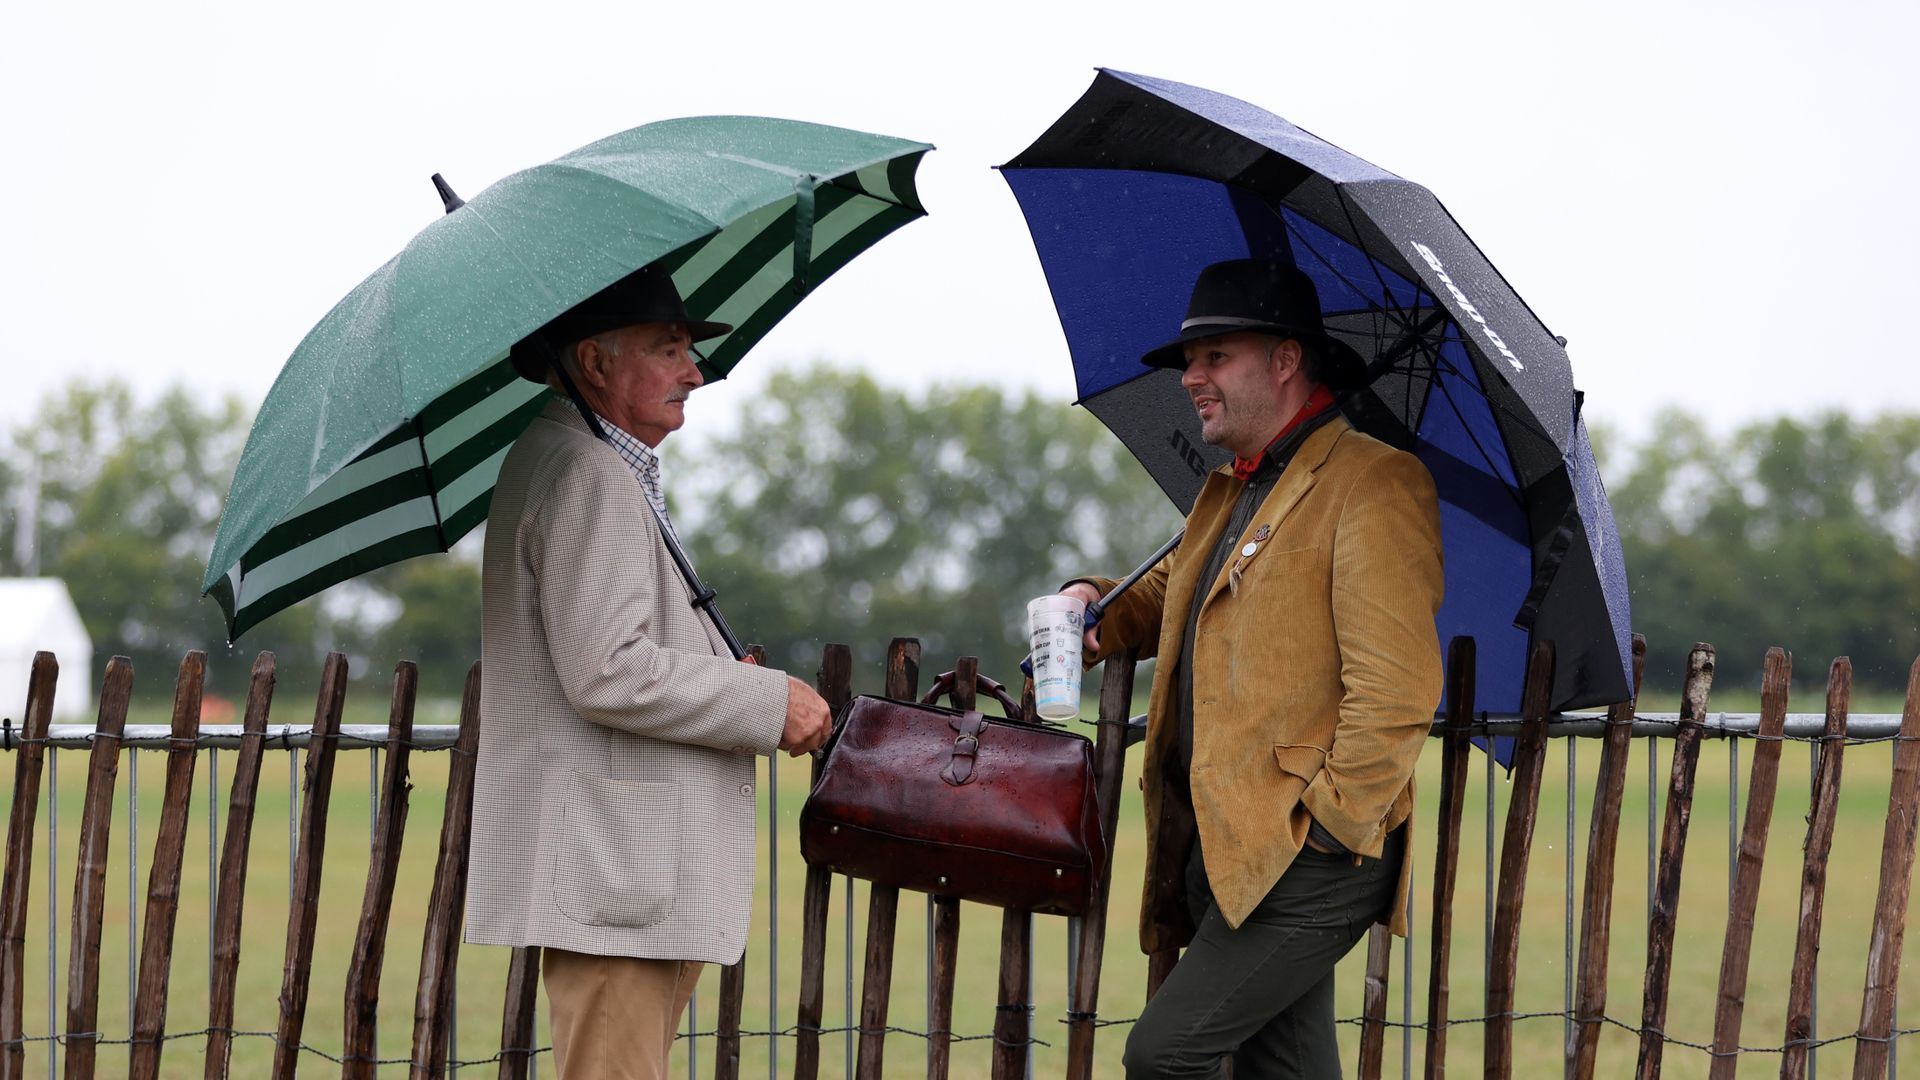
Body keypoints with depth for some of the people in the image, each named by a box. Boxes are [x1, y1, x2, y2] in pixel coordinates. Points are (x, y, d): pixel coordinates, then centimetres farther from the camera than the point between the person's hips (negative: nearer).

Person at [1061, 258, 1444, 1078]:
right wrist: (1098, 606, 13)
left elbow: (1395, 692, -18)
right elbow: (1170, 595, 36)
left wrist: (1327, 826, -18)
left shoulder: (1372, 486, -11)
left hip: (1309, 860, -9)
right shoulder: (1228, 494, 20)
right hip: (1222, 850, 9)